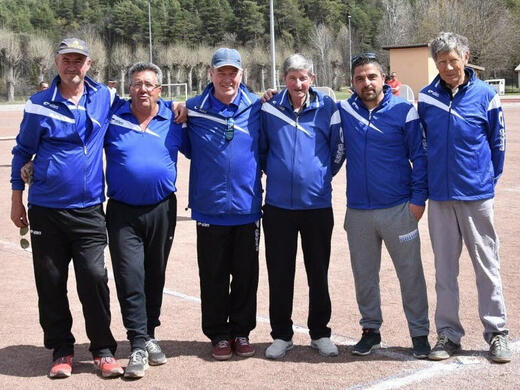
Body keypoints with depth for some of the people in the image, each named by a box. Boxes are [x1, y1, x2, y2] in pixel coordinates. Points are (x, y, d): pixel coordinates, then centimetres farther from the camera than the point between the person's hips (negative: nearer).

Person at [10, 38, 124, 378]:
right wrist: (17, 200, 8)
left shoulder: (103, 97, 5)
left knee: (94, 278, -6)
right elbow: (23, 151, 7)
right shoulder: (39, 105, 0)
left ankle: (103, 350, 9)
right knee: (51, 283, 6)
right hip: (46, 209, 0)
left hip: (89, 209, 0)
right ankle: (61, 350, 20)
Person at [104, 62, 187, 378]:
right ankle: (139, 346, 0)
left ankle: (150, 334, 29)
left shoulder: (174, 118, 3)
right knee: (130, 278, -7)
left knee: (155, 276, 13)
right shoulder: (112, 117, -1)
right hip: (123, 212, -2)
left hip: (162, 210, 2)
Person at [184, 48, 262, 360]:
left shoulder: (256, 107, 1)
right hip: (210, 208, 0)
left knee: (246, 275, 9)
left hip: (247, 207, 1)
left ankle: (242, 331, 25)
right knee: (214, 276, 8)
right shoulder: (193, 110, 0)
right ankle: (219, 334, 22)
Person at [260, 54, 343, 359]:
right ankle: (282, 334, 20)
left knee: (318, 273, 9)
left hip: (317, 204, 0)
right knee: (279, 274, 6)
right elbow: (261, 148, 13)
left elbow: (338, 149, 8)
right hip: (278, 206, 1)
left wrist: (323, 174, 9)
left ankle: (320, 333, 23)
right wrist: (275, 172, 10)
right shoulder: (270, 109, 0)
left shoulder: (327, 108, -2)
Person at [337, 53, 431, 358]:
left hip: (398, 208, -3)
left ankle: (420, 333, 16)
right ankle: (371, 329, 27)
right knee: (364, 274, 12)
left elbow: (419, 156, -2)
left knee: (410, 272, 3)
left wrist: (419, 197, -7)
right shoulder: (344, 112, 4)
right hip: (358, 211, 3)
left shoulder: (404, 111, -4)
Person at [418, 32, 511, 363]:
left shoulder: (485, 96, -4)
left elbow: (498, 143, 5)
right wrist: (424, 185, 11)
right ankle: (448, 334, 18)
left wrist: (490, 179, 9)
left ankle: (497, 332, 15)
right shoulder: (425, 98, 2)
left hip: (477, 196, -2)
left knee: (487, 265, 5)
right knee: (444, 269, 8)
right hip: (440, 196, 2)